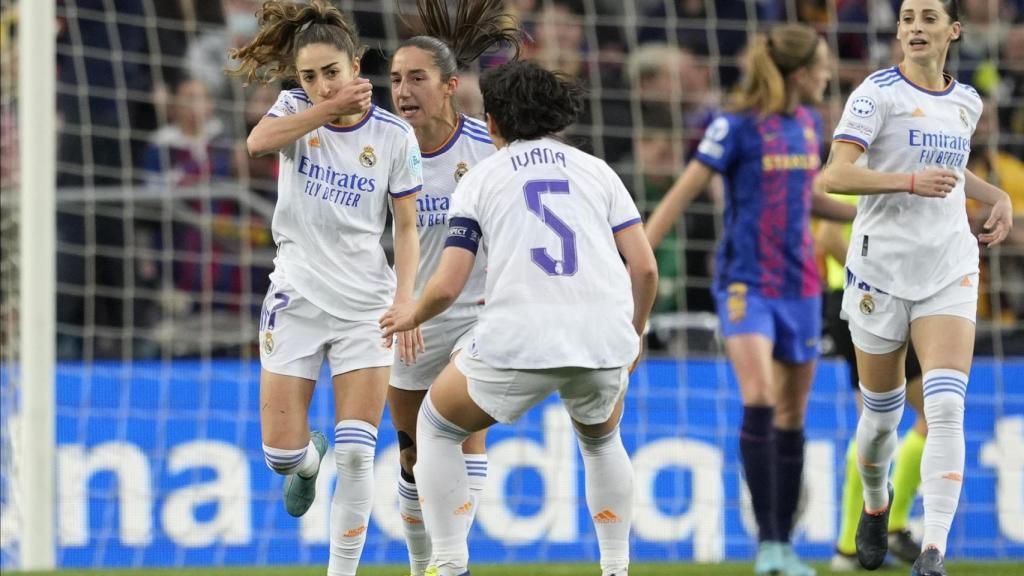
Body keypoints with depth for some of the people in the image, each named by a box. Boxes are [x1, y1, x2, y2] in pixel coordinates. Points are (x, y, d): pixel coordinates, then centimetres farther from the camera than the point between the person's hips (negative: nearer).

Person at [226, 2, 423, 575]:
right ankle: (309, 460, 35)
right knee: (282, 452, -2)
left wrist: (405, 297, -11)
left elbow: (407, 228, 2)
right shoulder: (297, 109, -2)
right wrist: (330, 109, -26)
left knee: (356, 455, -8)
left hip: (366, 307, -1)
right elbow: (259, 141, -25)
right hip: (298, 297, 1)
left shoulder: (395, 136, -3)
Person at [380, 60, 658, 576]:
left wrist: (411, 316, 26)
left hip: (517, 341, -2)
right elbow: (644, 267, 9)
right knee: (601, 439, 34)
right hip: (603, 340, 2)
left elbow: (447, 286, 4)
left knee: (437, 428, 23)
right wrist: (634, 334, 26)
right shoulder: (596, 170, 17)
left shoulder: (479, 179, 12)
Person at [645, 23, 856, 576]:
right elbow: (681, 194, -9)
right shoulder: (737, 126, -10)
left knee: (791, 414, 7)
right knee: (759, 399, -21)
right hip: (746, 281, -7)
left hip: (799, 283, 7)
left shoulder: (808, 123, 10)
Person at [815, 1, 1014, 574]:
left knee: (947, 407, -15)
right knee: (881, 415, 8)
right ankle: (876, 505, 40)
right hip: (882, 268, -3)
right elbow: (835, 176, -17)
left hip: (950, 273, 3)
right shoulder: (878, 93, -6)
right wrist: (908, 182, -28)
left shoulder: (966, 102, 11)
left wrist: (997, 196, 14)